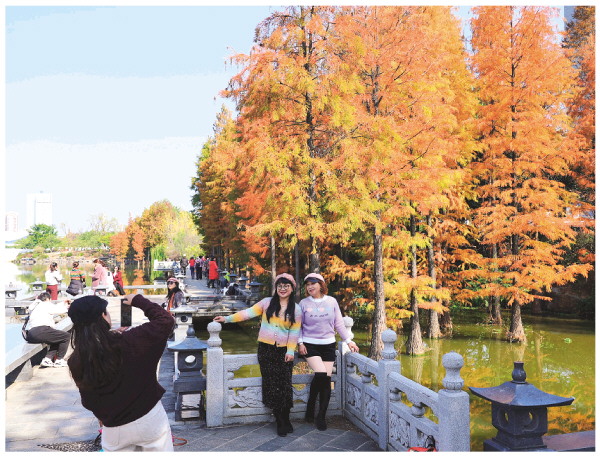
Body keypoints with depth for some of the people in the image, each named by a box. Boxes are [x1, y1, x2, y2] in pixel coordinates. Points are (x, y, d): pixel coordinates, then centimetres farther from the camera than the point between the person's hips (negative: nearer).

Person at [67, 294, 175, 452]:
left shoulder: (77, 362, -10)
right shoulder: (130, 341, -22)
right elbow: (165, 320, -11)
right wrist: (138, 300, -2)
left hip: (113, 429, 3)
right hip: (149, 418, -3)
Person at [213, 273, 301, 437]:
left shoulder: (295, 309, 4)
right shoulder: (267, 302, 4)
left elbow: (295, 331, 1)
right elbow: (248, 313, 0)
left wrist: (290, 351, -8)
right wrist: (228, 318, -6)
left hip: (283, 351, 0)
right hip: (266, 349, 0)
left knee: (284, 385, -4)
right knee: (272, 385, -3)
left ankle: (285, 420, 12)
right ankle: (281, 422, 7)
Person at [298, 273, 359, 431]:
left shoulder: (331, 301, 2)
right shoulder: (303, 303, -1)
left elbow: (339, 324, 7)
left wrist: (349, 341, 3)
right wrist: (300, 343, -7)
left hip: (328, 345, 2)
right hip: (310, 345, -2)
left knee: (327, 379, 0)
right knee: (321, 374, -20)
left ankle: (321, 416, 12)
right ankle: (310, 407, 4)